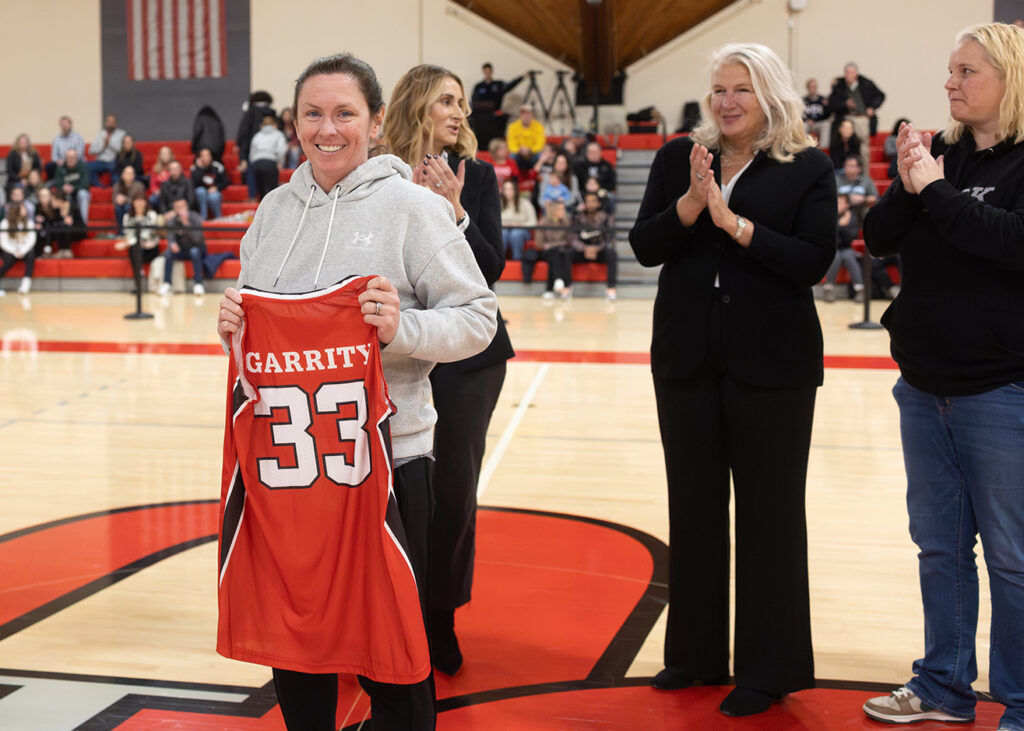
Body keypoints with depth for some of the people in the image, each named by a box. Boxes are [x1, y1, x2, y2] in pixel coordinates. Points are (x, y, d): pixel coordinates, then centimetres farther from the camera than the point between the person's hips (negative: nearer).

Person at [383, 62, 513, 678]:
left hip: (469, 352, 1)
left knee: (455, 487, 4)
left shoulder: (476, 176, 1)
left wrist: (456, 212, -17)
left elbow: (492, 268, -5)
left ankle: (442, 618, 18)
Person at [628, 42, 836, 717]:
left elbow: (814, 261, -14)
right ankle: (697, 652, 27)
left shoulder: (809, 169, -4)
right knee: (694, 505, 12)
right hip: (688, 359, 4)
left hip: (772, 365, -3)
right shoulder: (678, 159, 5)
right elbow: (645, 247, -2)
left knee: (769, 510, 4)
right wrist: (690, 204, -18)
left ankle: (768, 669, 15)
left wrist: (734, 223, -20)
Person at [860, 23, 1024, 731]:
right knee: (939, 545, 16)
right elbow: (878, 237, 3)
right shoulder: (940, 153, 8)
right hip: (925, 384, 6)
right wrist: (909, 186, -14)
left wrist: (936, 192, -20)